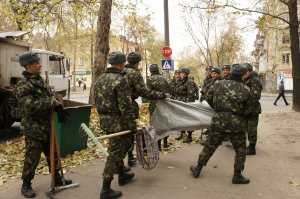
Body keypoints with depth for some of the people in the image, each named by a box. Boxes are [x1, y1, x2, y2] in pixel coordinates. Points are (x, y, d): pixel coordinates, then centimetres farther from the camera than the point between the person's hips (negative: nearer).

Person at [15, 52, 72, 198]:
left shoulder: (40, 81, 12)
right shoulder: (23, 85, -14)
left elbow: (49, 97, 20)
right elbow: (29, 106, -26)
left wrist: (57, 103, 0)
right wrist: (52, 102, -24)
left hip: (48, 127, 8)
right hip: (33, 128, -8)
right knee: (32, 158, 4)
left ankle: (57, 178, 32)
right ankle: (26, 185, 23)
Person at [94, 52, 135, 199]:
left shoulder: (100, 79, 9)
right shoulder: (120, 80, -18)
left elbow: (96, 100, 15)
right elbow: (125, 106, -20)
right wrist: (131, 124, -12)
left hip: (104, 119, 9)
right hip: (117, 121, -9)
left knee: (122, 145, 24)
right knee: (114, 153, 0)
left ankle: (122, 175, 39)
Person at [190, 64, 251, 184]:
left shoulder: (219, 84, 0)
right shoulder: (245, 90, -3)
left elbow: (209, 98, 9)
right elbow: (247, 110, 3)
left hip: (219, 120, 2)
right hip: (236, 123, -2)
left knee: (210, 145, 14)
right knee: (240, 150, 15)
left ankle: (198, 169, 24)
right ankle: (237, 176, 19)